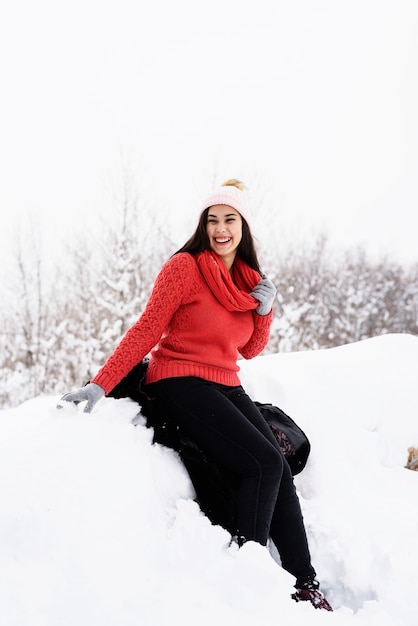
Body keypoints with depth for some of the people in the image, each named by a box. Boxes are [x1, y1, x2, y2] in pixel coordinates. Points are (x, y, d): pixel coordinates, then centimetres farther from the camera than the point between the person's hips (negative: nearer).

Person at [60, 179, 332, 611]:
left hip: (225, 387, 7)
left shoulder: (248, 279, 12)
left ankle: (305, 586, -1)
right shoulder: (185, 267, -9)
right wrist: (101, 385, -16)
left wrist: (265, 309, -3)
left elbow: (250, 349, 16)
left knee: (279, 473, -6)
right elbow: (146, 331, -10)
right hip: (180, 383, -7)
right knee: (264, 464, -20)